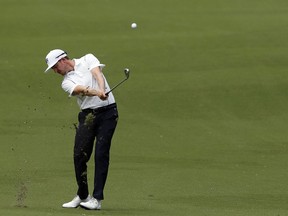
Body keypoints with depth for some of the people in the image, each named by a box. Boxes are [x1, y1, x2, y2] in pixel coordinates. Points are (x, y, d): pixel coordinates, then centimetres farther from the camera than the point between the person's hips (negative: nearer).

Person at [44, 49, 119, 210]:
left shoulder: (88, 60, 7)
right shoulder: (67, 82, 10)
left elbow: (97, 74, -12)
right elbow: (81, 89, -12)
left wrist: (102, 90, -32)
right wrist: (96, 92, -33)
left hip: (107, 111, -4)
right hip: (88, 114, 4)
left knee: (101, 154, -9)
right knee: (80, 154, -4)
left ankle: (97, 199, -9)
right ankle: (83, 196, 12)